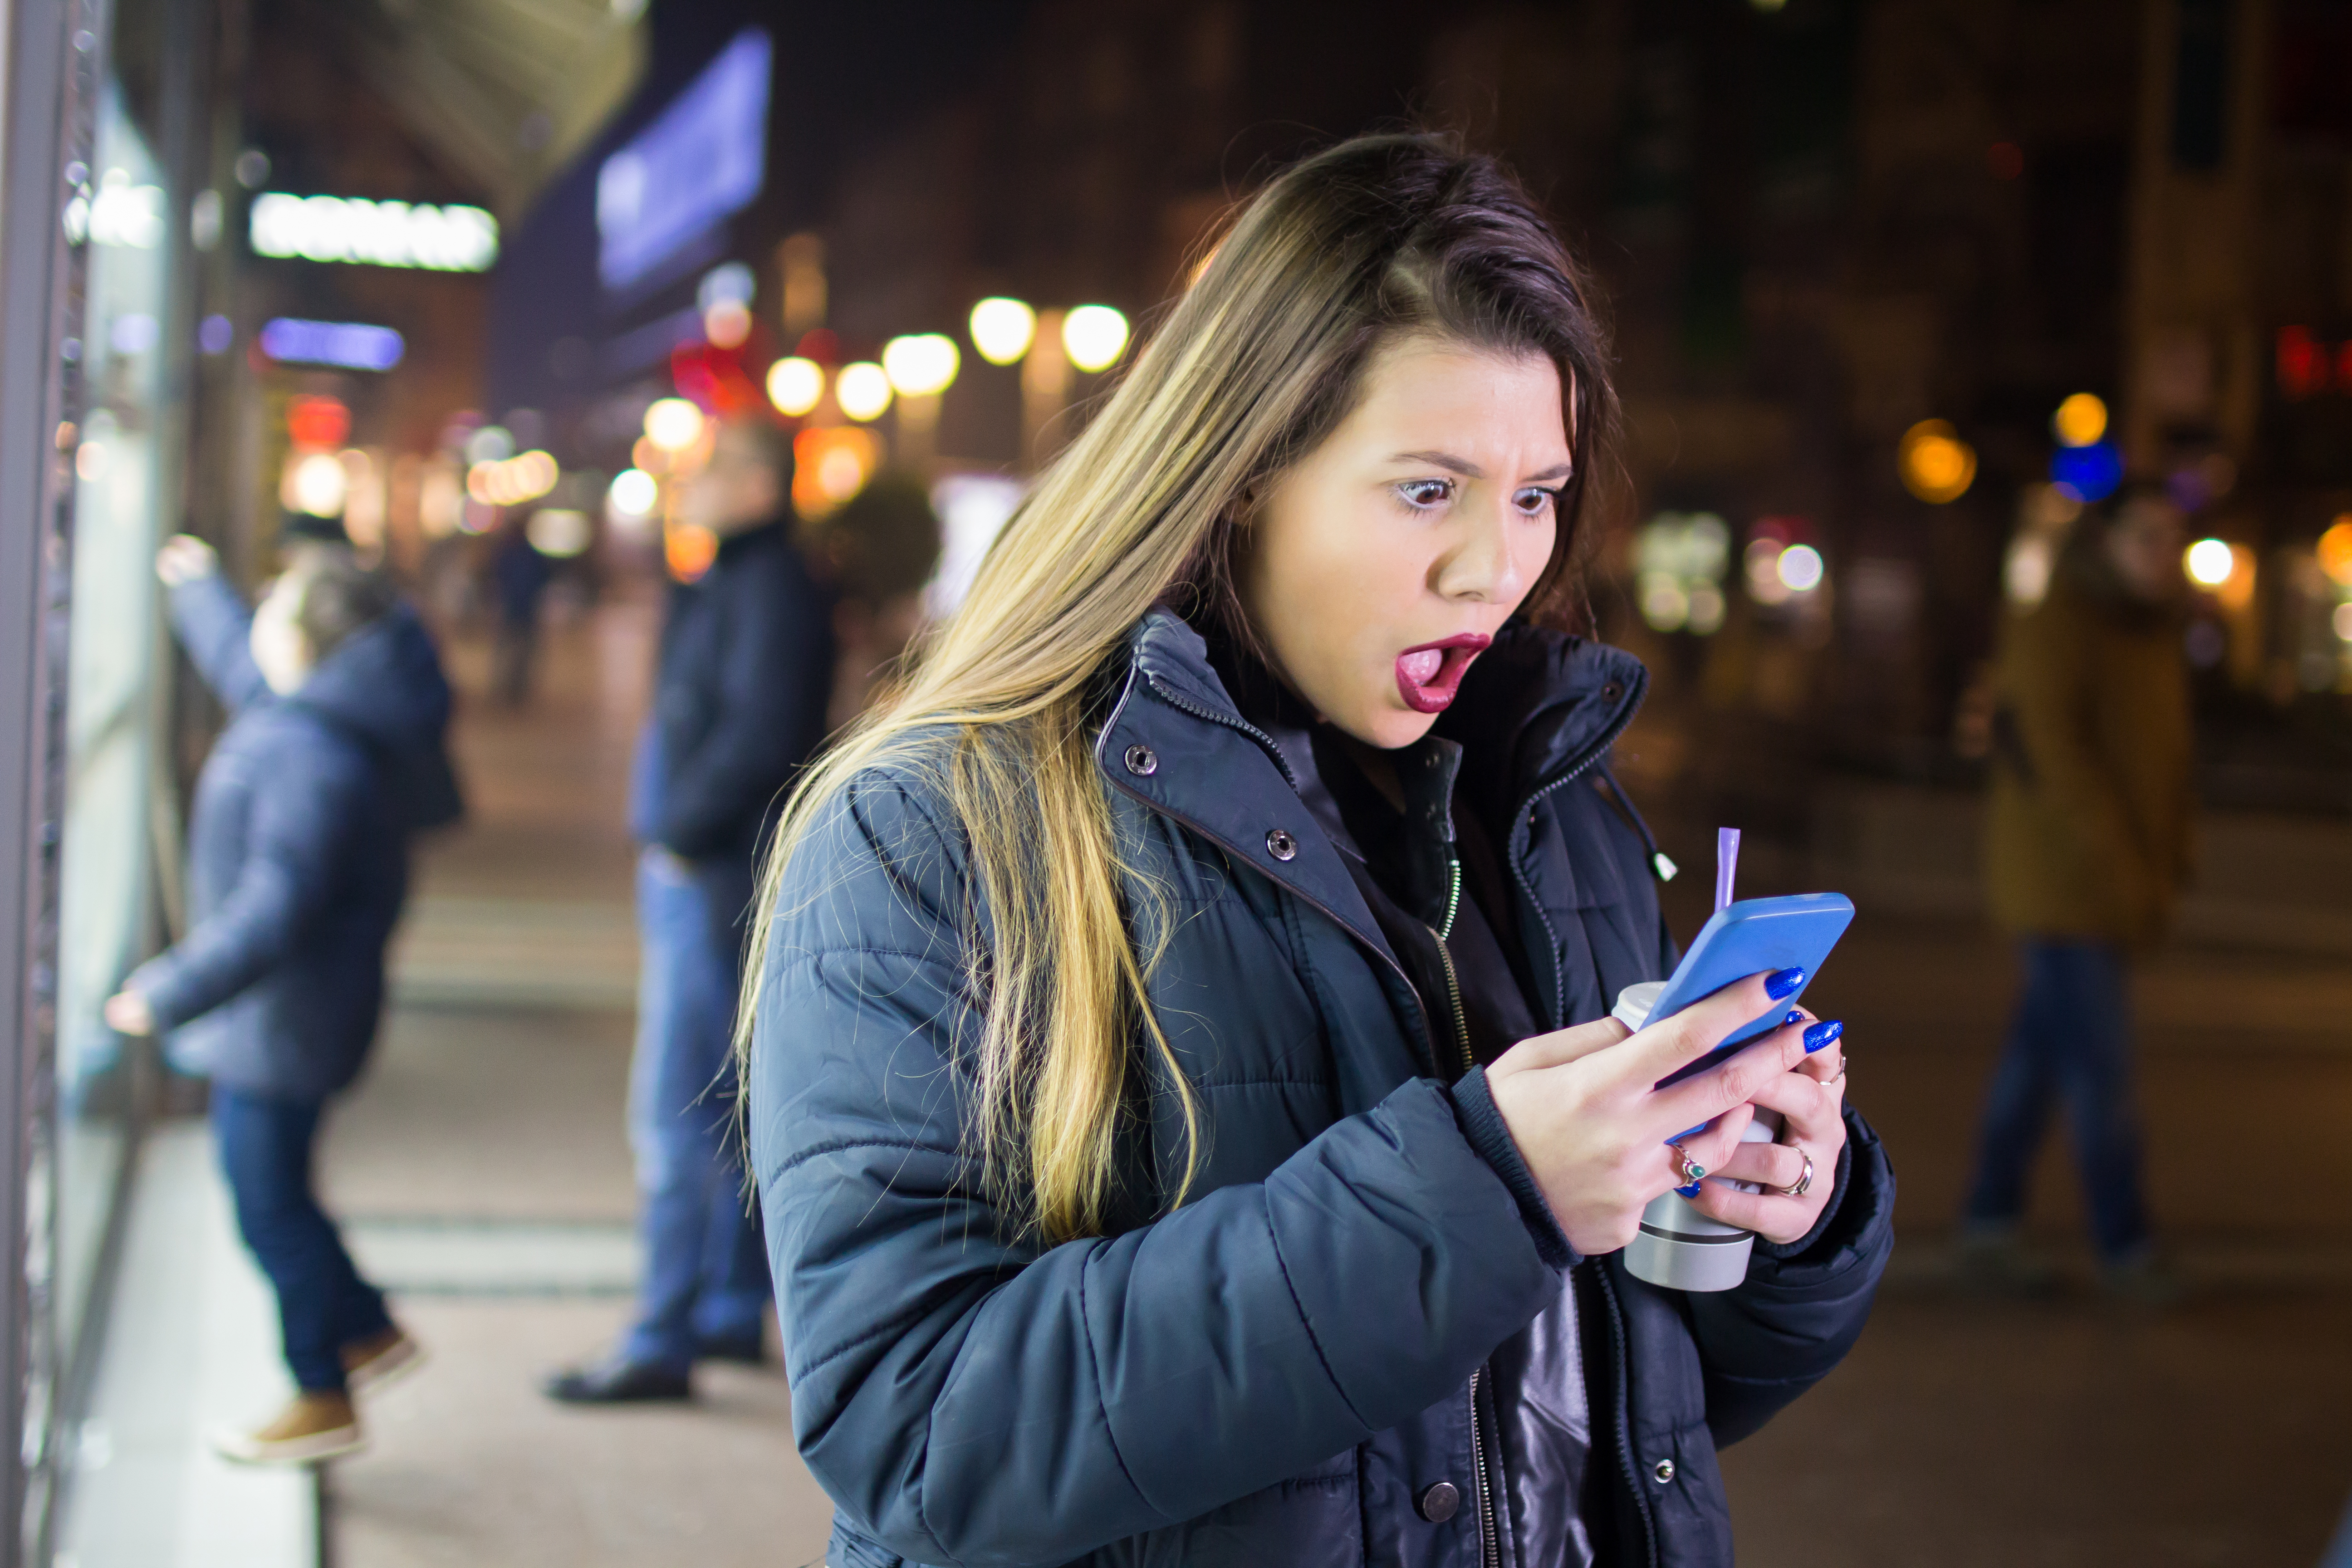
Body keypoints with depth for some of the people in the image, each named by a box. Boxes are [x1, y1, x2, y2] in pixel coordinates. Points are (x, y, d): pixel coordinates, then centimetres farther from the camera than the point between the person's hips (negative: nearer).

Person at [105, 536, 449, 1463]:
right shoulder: (289, 714, 5)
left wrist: (171, 994, -27)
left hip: (282, 1020, -10)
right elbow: (239, 657, 30)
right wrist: (196, 588, 46)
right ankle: (368, 1329, 32)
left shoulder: (315, 760, -26)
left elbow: (275, 909, -30)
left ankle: (323, 1401, 14)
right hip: (266, 1015, 10)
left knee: (269, 1205, 0)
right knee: (266, 1190, 19)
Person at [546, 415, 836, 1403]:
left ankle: (662, 1343, -2)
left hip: (715, 882, -10)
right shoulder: (728, 585, 16)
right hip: (696, 877, 10)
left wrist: (679, 831, -16)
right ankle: (733, 1313, 25)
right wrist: (669, 833, 11)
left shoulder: (772, 591, -15)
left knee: (676, 1115, -7)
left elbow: (759, 737, -23)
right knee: (726, 1108, 15)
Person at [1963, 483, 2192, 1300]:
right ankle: (2124, 1246, 2)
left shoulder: (2152, 635, 14)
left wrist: (2168, 862, 3)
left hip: (2115, 888, 8)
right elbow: (2054, 756, -20)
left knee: (2042, 1050, 10)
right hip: (2060, 885, -8)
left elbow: (2163, 758, 15)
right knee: (2099, 1062, -6)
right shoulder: (2052, 632, -12)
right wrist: (2116, 864, -23)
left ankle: (1989, 1225, 17)